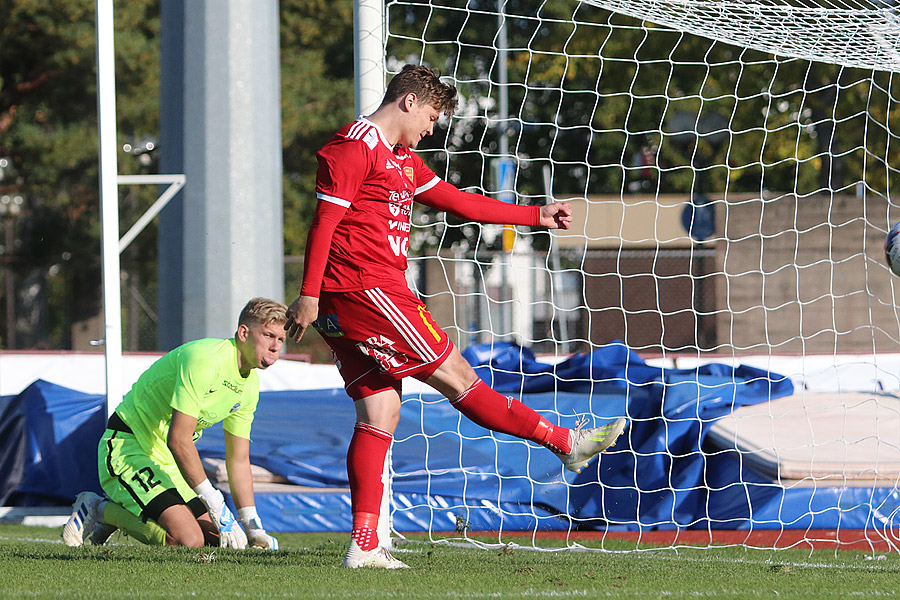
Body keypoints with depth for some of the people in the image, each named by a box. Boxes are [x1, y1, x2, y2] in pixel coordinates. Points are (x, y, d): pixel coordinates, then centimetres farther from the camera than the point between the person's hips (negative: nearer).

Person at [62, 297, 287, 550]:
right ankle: (99, 509, -2)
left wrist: (253, 528, 1)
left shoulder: (250, 386, 5)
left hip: (168, 462, 10)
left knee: (214, 537, 4)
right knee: (188, 538, -24)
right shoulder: (204, 358, -25)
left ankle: (118, 513, 18)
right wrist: (216, 504, -28)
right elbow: (178, 439, -29)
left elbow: (239, 461, 11)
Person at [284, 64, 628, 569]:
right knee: (455, 374, -3)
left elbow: (458, 201, 30)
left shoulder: (402, 159, 24)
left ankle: (365, 546, -1)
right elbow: (325, 221, -14)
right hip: (364, 288, -11)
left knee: (380, 411, 4)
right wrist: (309, 296, -19)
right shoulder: (356, 145, -8)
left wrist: (536, 216, 29)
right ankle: (567, 443, 2)